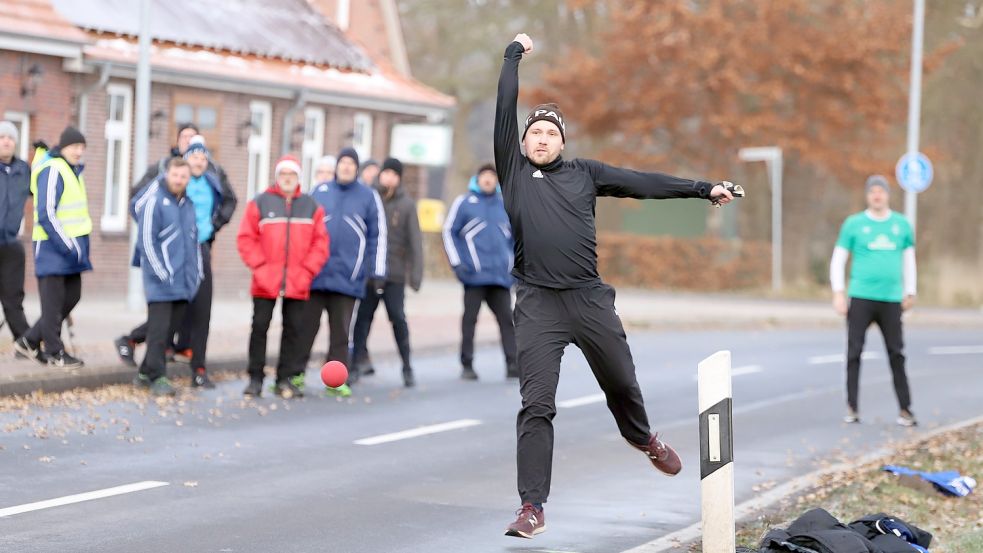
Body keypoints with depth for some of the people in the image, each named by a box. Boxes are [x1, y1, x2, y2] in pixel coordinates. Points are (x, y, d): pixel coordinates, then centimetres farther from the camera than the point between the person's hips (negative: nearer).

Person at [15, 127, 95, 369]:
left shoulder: (74, 171, 15)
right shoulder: (53, 171, -14)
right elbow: (46, 214, -20)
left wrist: (79, 246, 14)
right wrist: (68, 247, -21)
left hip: (71, 245, 9)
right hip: (53, 246, -9)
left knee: (72, 296, 11)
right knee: (53, 301, -1)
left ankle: (31, 340, 20)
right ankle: (55, 352, 7)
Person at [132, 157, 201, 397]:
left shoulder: (188, 204, 15)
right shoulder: (155, 201, -6)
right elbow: (146, 241, -10)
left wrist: (197, 272, 14)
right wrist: (162, 274, -14)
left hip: (185, 283, 7)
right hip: (161, 280, -6)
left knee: (168, 330, 8)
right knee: (158, 329, -9)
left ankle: (146, 373, 16)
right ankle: (157, 377, -5)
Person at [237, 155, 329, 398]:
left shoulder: (311, 206, 9)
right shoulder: (260, 203, 3)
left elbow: (320, 243, 6)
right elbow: (246, 239, -1)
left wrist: (307, 271, -5)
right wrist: (259, 267, -10)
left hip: (298, 284, 2)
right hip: (265, 283, -2)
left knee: (293, 329, 5)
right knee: (259, 327, 0)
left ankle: (285, 379, 12)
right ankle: (255, 379, 7)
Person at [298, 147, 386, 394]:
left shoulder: (369, 197, 4)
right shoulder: (320, 192, 8)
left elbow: (378, 236, 4)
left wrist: (377, 272, -1)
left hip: (347, 278, -1)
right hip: (314, 275, 1)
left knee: (340, 331, 5)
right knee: (305, 326, 3)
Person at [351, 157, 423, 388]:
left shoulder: (407, 205, 1)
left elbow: (415, 241, -2)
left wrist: (416, 274, -10)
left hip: (394, 274, -1)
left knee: (398, 319, 0)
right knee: (363, 317, 1)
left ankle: (407, 368, 10)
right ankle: (356, 363, 6)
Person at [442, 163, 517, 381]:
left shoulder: (505, 205, 13)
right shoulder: (464, 202, 3)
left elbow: (514, 235, 23)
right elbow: (449, 231, 2)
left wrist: (513, 264, 15)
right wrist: (456, 262, -6)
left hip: (501, 276, 3)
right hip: (474, 275, -3)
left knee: (506, 319, -1)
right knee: (470, 319, 1)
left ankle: (512, 364, -3)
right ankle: (467, 365, 6)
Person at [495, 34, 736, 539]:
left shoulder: (583, 173, 12)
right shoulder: (513, 170, 7)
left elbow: (644, 183, 12)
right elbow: (505, 107, 1)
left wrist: (703, 189, 11)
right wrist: (514, 54, 8)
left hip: (591, 299, 3)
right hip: (538, 304, -2)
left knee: (621, 384, 19)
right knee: (536, 406, -8)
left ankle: (643, 438, 52)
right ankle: (532, 507, -6)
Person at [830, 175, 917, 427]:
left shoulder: (902, 224, 9)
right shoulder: (854, 224, 3)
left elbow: (909, 259, 18)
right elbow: (838, 260, 5)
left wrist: (910, 293, 15)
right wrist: (838, 293, -3)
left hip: (891, 300, 1)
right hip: (860, 299, -1)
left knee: (896, 354, -1)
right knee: (854, 352, -2)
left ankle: (905, 410, 3)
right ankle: (852, 408, 5)